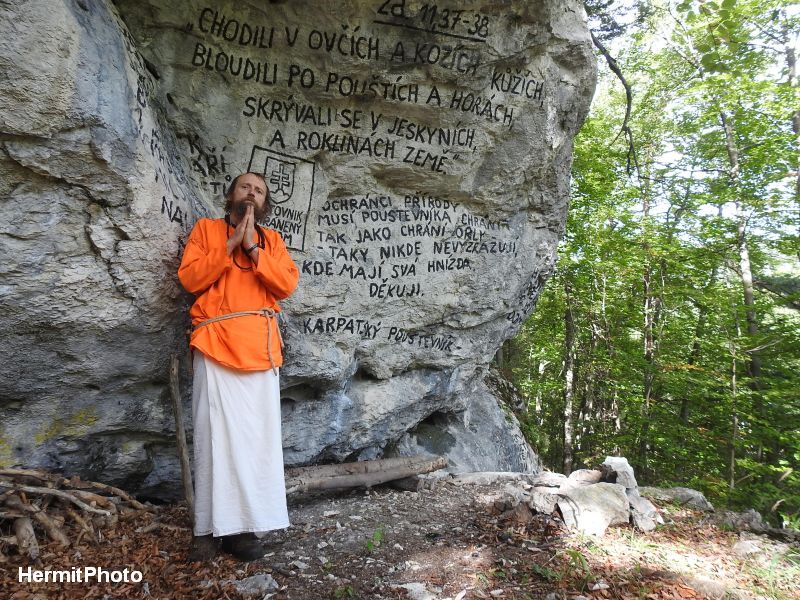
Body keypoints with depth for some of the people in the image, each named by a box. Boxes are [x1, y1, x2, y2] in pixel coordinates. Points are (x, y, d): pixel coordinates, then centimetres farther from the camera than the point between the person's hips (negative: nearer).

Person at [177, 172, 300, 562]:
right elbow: (189, 279, 0)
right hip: (216, 344, -2)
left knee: (258, 435, 0)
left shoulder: (271, 239, 18)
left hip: (260, 346, 2)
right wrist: (230, 244, -5)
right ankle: (210, 527, 4)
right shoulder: (206, 229, 14)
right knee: (215, 434, -3)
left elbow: (287, 284, 3)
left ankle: (245, 524, 7)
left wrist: (253, 248, -4)